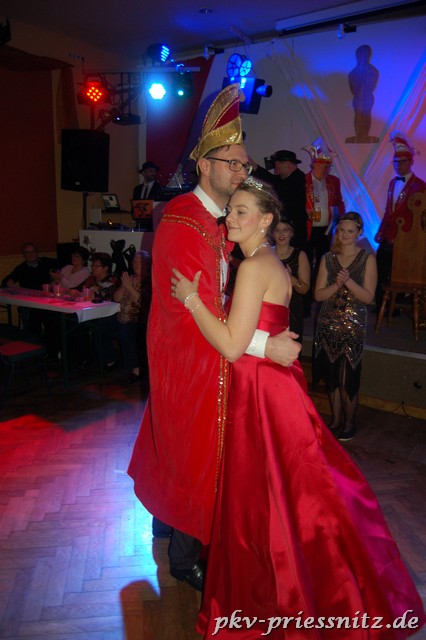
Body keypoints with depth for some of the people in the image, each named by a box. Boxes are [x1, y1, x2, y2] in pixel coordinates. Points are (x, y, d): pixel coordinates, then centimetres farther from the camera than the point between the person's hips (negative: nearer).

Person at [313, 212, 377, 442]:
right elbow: (318, 294, 0)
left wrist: (349, 281, -22)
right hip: (328, 324, 3)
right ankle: (335, 420, 26)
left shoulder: (367, 258, -2)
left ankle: (349, 423, 18)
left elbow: (368, 296, -8)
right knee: (332, 376, 10)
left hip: (353, 326, -3)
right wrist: (337, 284, -17)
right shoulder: (328, 258, 6)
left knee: (347, 377, -1)